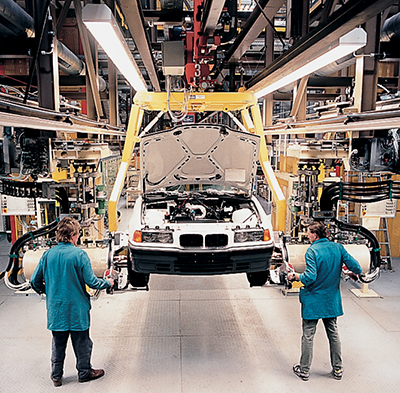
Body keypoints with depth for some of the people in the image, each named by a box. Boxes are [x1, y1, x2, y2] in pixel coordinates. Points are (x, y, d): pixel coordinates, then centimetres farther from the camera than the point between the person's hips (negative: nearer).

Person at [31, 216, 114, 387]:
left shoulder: (48, 254, -4)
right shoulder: (79, 254, -17)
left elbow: (34, 281, 3)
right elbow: (91, 281, -16)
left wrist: (46, 291, 23)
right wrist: (108, 283, 2)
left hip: (55, 309, 4)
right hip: (77, 309, -4)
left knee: (58, 343, 19)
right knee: (82, 343, 14)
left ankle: (56, 376, 30)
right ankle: (84, 372, 29)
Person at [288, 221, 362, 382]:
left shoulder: (312, 251, -19)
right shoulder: (338, 248, -3)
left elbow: (310, 277, -26)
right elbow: (357, 268, -5)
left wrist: (295, 276, -10)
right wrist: (354, 272, 17)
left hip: (313, 301, -5)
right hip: (332, 300, 5)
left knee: (308, 335, 6)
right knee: (333, 333, 18)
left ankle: (304, 370, 17)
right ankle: (337, 369, 29)